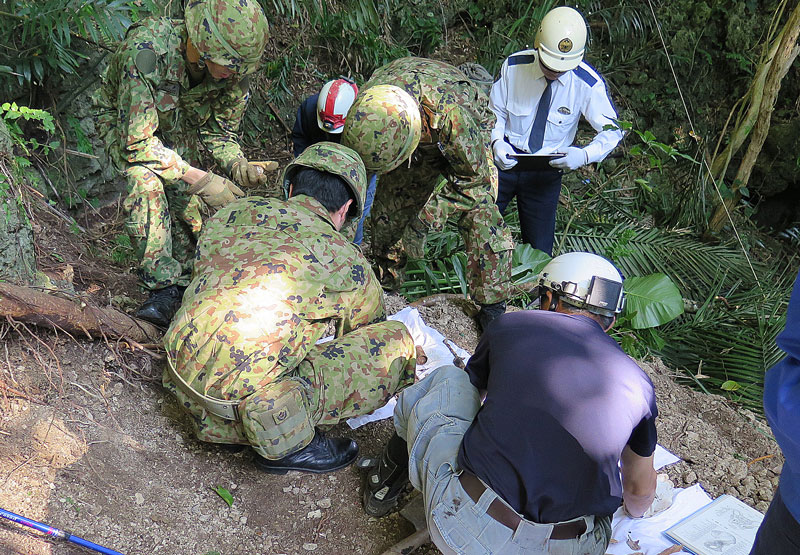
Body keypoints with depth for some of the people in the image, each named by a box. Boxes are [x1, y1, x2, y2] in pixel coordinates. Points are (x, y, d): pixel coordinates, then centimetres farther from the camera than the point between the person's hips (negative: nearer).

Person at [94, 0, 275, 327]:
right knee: (145, 180, -31)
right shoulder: (146, 50, -42)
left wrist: (237, 166, -32)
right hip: (125, 121, -4)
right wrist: (202, 180, -42)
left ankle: (186, 282, 10)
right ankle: (163, 287, -26)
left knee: (186, 197, -12)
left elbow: (219, 131, -10)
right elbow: (136, 142, -38)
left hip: (179, 123, 4)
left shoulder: (233, 70, -25)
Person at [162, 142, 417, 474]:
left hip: (179, 375, 7)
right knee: (398, 344, -2)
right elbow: (369, 332, 19)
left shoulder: (238, 210, 11)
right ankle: (288, 442, 1)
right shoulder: (346, 262, -1)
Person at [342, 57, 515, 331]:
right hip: (422, 141, 4)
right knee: (388, 206, -1)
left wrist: (424, 222, -30)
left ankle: (492, 305, -5)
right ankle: (386, 285, 22)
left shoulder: (450, 113, -48)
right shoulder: (364, 106, -32)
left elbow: (473, 175, -31)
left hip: (470, 139, -4)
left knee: (479, 214, -19)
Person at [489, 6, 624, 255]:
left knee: (539, 250, 4)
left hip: (547, 171, 0)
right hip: (505, 160, 1)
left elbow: (612, 130, -9)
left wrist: (585, 155, -29)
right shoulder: (513, 66, -13)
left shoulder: (588, 84, -16)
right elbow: (495, 113, -1)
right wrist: (497, 142, -23)